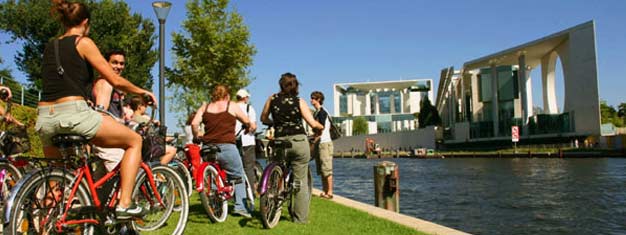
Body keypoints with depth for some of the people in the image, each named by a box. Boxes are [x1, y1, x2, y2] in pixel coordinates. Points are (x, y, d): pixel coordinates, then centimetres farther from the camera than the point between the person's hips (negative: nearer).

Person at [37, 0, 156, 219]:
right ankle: (124, 204, 0)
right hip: (73, 115, -7)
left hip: (44, 119, 7)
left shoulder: (50, 46, 19)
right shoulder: (83, 42, 0)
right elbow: (116, 81, -2)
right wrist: (142, 91, 14)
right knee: (135, 140, 8)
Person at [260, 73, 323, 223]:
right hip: (299, 142, -2)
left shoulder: (272, 99, 5)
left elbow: (263, 119, 15)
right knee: (301, 181, 5)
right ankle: (300, 217, 9)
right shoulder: (299, 102, -2)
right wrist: (321, 127, 12)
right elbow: (313, 123, -8)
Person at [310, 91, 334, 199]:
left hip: (324, 142, -10)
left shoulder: (322, 112, -11)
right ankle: (324, 191, 16)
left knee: (327, 169, -8)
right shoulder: (316, 112, 17)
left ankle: (329, 192, -6)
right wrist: (314, 142, 15)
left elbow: (321, 129, -17)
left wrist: (314, 142, -15)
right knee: (321, 170, 11)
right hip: (319, 143, 10)